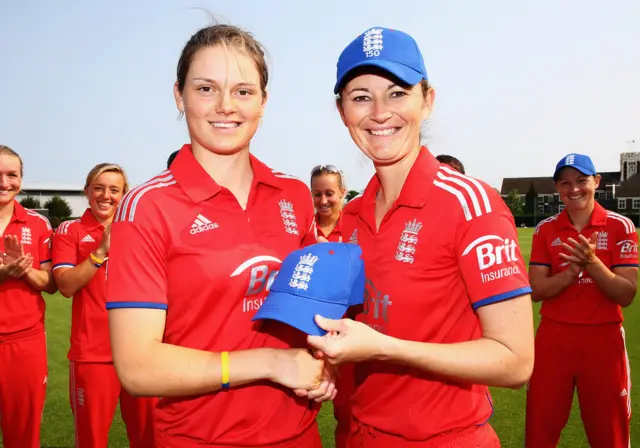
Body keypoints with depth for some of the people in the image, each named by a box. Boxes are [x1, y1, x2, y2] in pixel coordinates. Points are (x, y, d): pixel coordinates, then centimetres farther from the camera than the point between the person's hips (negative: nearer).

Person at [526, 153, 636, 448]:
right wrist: (575, 268, -19)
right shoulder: (546, 230, 2)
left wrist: (592, 263, -23)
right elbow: (536, 290, -4)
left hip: (603, 338, -1)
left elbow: (626, 295, -8)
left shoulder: (620, 226, -2)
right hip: (553, 338, 1)